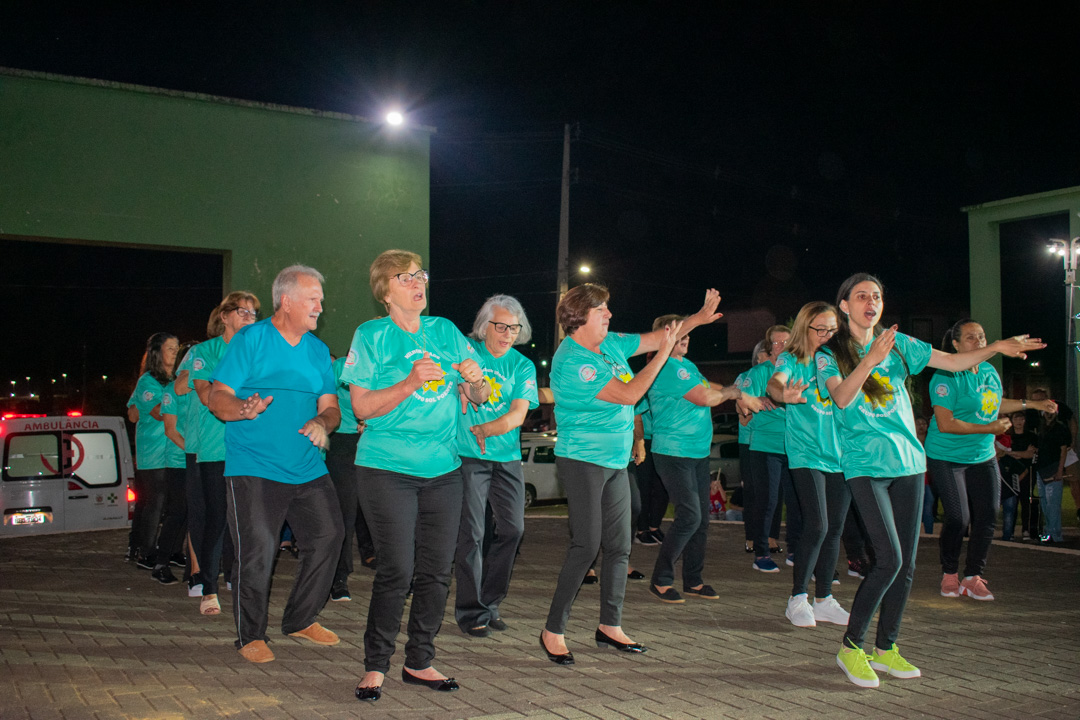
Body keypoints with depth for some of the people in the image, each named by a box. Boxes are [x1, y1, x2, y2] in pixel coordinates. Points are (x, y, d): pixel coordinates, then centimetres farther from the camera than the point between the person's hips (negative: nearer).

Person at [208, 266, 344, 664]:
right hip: (254, 468, -6)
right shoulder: (249, 339, -5)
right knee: (257, 551, -9)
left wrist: (322, 423, -11)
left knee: (328, 534, 4)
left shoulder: (318, 349, 13)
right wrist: (245, 408, -31)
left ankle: (300, 620, 23)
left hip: (307, 467, 6)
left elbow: (330, 406, 12)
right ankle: (250, 635, 12)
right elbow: (218, 398, -9)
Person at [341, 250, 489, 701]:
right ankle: (375, 666, 11)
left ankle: (419, 662, 23)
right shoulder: (371, 336, -2)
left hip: (443, 469, 5)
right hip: (387, 469, -4)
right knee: (397, 571, -6)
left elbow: (481, 398, 12)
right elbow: (363, 407, -8)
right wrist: (410, 383, -21)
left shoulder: (446, 331, 9)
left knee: (436, 571, 8)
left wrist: (475, 380, -11)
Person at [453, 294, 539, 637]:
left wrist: (483, 429, -18)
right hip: (469, 456, -4)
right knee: (471, 532, -5)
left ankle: (489, 602, 21)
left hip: (507, 457, 4)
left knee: (512, 529, 4)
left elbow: (518, 415, -3)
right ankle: (470, 611, 6)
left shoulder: (523, 366, 7)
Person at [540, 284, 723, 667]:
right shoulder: (572, 361, -18)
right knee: (586, 546, -10)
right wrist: (662, 355, -14)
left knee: (619, 546, 9)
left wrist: (700, 317, 14)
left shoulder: (611, 344, 9)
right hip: (583, 460, -9)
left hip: (615, 462, 9)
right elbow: (628, 394, -21)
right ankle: (553, 631, 0)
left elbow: (655, 338, 21)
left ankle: (610, 626, 20)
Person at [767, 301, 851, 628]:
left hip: (840, 454, 5)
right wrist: (784, 393, -44)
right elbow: (774, 383, -22)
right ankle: (797, 599, 2)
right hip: (806, 454, -5)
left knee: (835, 529, 7)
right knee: (816, 526, -12)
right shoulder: (791, 360, -2)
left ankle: (823, 600, 19)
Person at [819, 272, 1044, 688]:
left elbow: (954, 361, 8)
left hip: (908, 463, 5)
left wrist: (996, 347, -8)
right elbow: (841, 397, -18)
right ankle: (851, 647, -1)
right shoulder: (829, 355, 0)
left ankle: (885, 648, 20)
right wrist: (871, 358, -31)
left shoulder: (898, 345, 12)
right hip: (865, 465, -5)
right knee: (889, 559, -16)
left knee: (906, 564, 6)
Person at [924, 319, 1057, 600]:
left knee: (987, 516, 1)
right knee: (958, 518, -10)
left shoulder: (990, 371, 8)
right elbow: (945, 424, -22)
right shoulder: (947, 377, -17)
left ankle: (973, 577, 13)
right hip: (947, 457, -7)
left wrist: (1032, 404, 24)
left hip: (983, 457, 7)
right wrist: (989, 429, -18)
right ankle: (949, 575, 10)